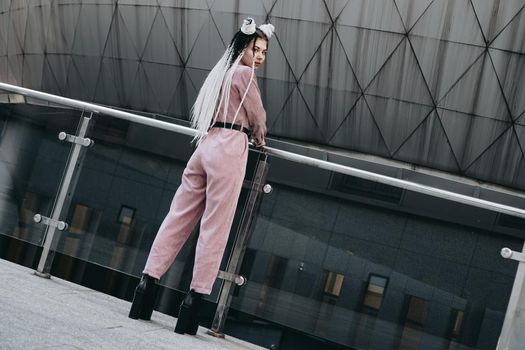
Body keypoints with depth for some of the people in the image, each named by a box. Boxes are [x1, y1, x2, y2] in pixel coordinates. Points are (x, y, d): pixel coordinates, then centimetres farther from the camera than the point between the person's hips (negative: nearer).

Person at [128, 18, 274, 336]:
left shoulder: (220, 72, 24)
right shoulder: (244, 73, -1)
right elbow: (257, 117, 2)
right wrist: (259, 141, 22)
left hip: (206, 145, 8)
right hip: (229, 149, -8)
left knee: (178, 219, 4)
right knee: (215, 228, -7)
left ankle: (147, 284, 0)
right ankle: (195, 298, -10)